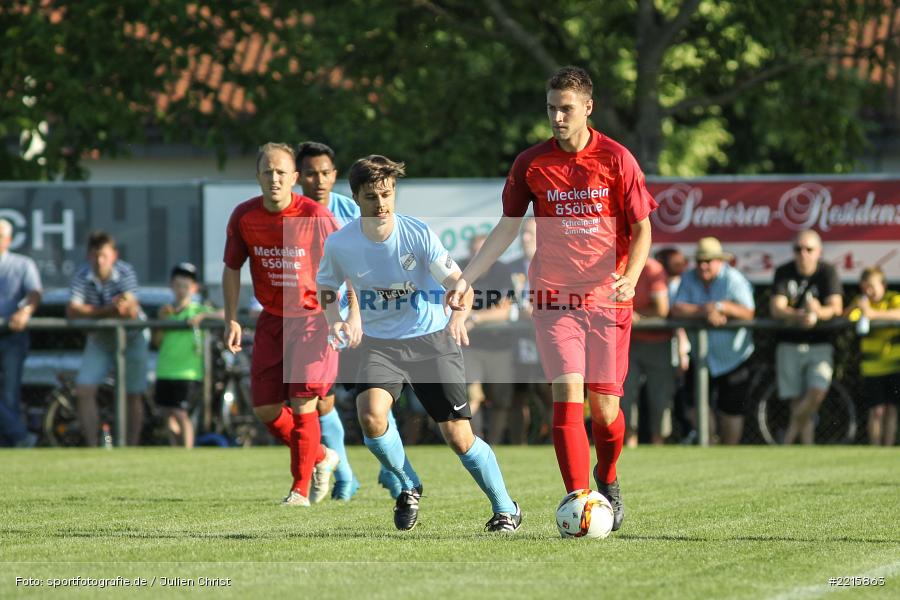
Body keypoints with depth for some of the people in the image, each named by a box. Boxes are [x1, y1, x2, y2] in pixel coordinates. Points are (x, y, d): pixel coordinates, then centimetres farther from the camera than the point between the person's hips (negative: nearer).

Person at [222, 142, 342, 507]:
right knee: (265, 409, 3)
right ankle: (321, 458, 27)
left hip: (312, 318, -4)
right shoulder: (244, 217, -6)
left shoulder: (315, 217, -17)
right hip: (272, 319, 5)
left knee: (302, 404, -12)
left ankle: (301, 490, 1)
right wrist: (231, 319, 1)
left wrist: (353, 315, -11)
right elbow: (232, 268, 7)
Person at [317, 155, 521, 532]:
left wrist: (459, 316, -41)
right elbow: (327, 287, 9)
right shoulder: (339, 245, -10)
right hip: (379, 342, 2)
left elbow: (457, 283, -19)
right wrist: (335, 319, -13)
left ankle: (505, 509, 17)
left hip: (431, 340, -2)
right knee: (371, 416, -25)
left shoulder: (418, 234, -17)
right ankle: (409, 487, 3)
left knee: (458, 436, -5)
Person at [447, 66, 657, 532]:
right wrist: (467, 278, 0)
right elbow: (507, 228, 10)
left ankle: (607, 480, 32)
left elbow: (642, 230, 1)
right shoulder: (531, 164, 1)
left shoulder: (616, 159, -3)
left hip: (607, 299, 0)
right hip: (553, 298, 0)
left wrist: (629, 279, -16)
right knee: (567, 394, -16)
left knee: (604, 406, 2)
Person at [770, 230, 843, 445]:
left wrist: (818, 312, -36)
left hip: (819, 344, -1)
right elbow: (776, 308, -12)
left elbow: (836, 308, -13)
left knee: (817, 391, -19)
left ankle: (788, 439, -3)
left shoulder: (827, 272, -3)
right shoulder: (784, 272, -1)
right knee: (797, 401, -1)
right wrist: (799, 316, -31)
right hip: (789, 344, 1)